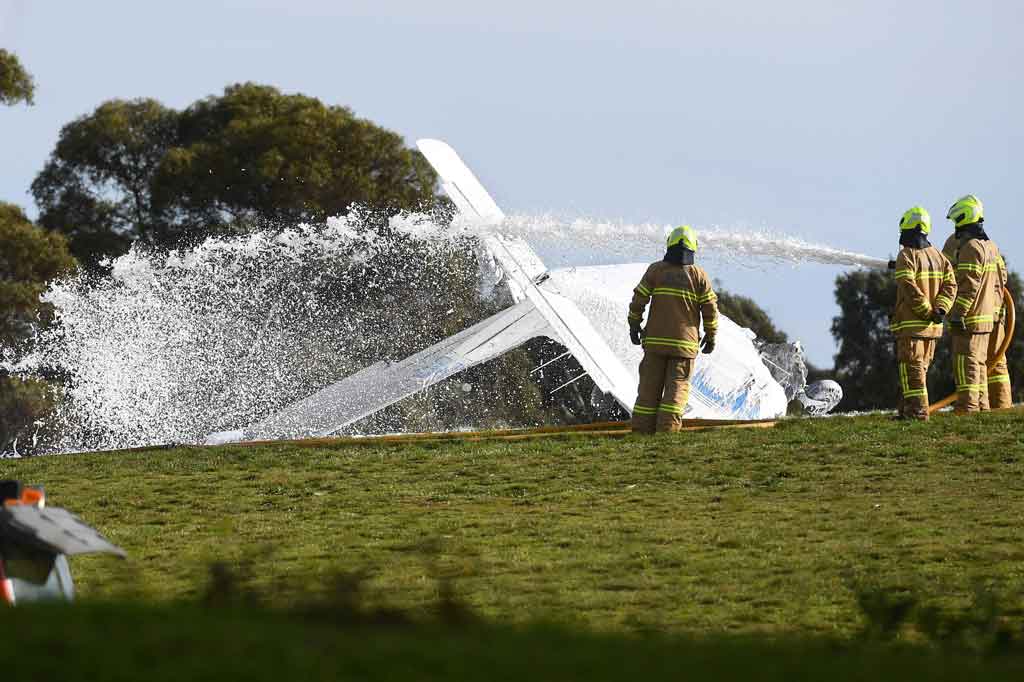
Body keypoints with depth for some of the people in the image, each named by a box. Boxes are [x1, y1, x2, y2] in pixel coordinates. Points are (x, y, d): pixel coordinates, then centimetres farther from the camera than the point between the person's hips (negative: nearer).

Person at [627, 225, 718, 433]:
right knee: (677, 386, 0)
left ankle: (642, 429, 5)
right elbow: (710, 308, 1)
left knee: (650, 385, 6)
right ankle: (668, 429, -10)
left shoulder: (656, 270, 1)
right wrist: (711, 336, 13)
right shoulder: (699, 275, 0)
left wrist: (634, 326, 15)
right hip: (685, 343, -1)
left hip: (655, 340, 1)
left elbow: (638, 300, 2)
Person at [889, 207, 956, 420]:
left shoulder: (906, 257, -11)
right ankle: (907, 410, 19)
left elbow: (910, 290, -20)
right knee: (920, 368, 14)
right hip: (932, 327, 7)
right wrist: (940, 309, -6)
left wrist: (927, 312, -15)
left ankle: (917, 410, -9)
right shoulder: (938, 256, 11)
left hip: (910, 324, -7)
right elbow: (950, 285, 4)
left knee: (912, 369, -4)